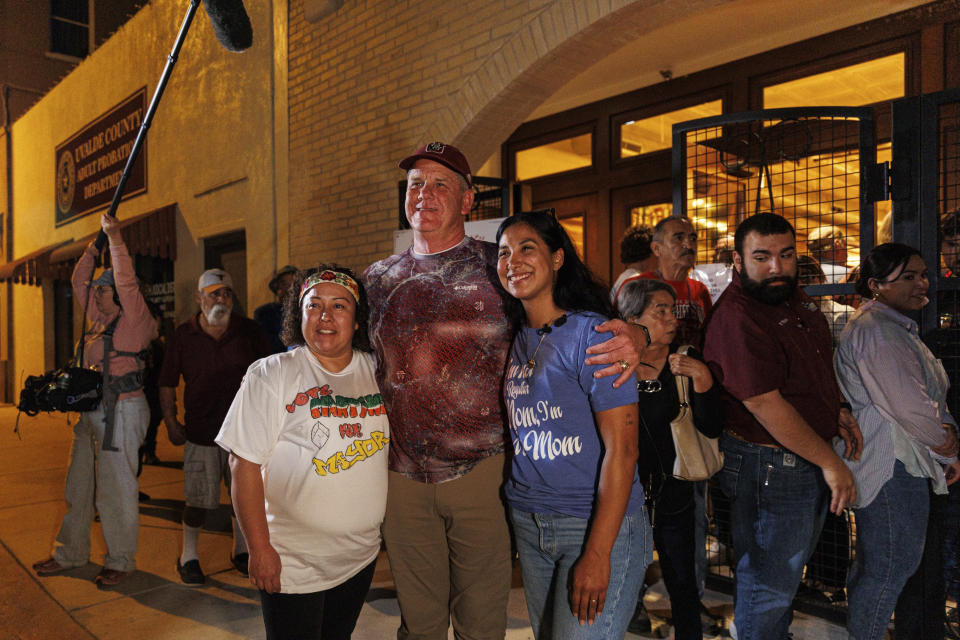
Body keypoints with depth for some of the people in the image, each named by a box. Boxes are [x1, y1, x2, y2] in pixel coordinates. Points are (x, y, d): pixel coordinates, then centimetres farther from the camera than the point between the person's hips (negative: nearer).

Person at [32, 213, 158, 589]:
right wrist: (94, 246, 15)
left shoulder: (135, 320, -8)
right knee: (79, 485, 17)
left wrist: (115, 237, -15)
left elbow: (126, 281, -21)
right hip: (91, 411, 9)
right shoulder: (100, 319, 14)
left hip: (121, 412, -9)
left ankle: (121, 560, 12)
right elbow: (79, 283, 24)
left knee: (115, 489, -2)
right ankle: (70, 553, 32)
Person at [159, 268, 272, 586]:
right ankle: (188, 556, 25)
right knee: (198, 499, 3)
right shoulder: (182, 336, 1)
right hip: (201, 431, -1)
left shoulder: (250, 331, 1)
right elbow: (167, 384, 7)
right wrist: (170, 420, 0)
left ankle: (241, 550, 32)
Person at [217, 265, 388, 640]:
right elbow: (244, 465, -13)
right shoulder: (271, 375, -12)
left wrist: (389, 527, 11)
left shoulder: (376, 371, 1)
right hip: (293, 564, -4)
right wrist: (259, 549, -15)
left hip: (362, 555, 5)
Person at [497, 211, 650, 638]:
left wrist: (597, 554, -20)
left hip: (598, 524, -6)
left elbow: (621, 448, -17)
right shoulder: (514, 339, 6)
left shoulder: (592, 334, -14)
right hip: (527, 523, 6)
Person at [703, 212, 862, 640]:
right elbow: (765, 404, -27)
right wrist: (830, 462, -20)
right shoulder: (737, 319, -26)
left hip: (810, 458, 10)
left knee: (791, 565, 27)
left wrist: (835, 411, 11)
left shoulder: (792, 295, 5)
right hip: (769, 467, -10)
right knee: (769, 585, 7)